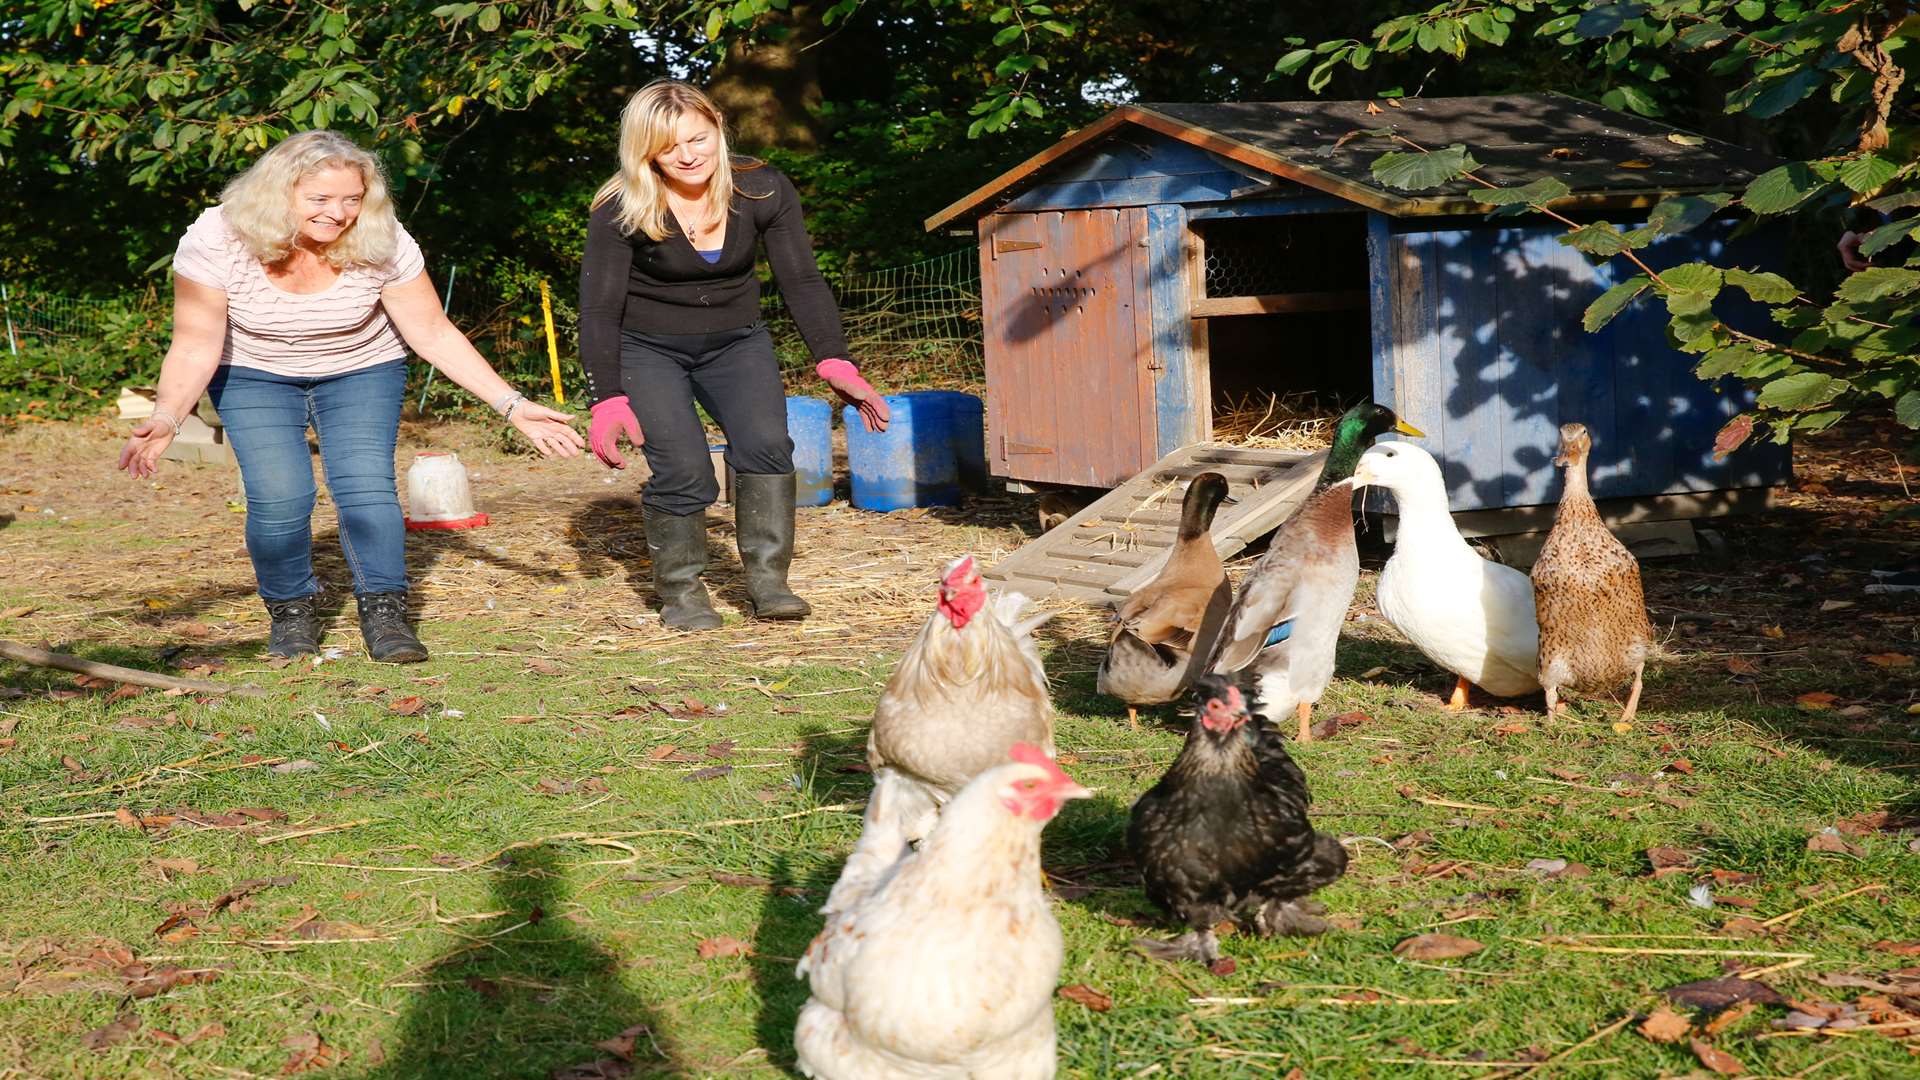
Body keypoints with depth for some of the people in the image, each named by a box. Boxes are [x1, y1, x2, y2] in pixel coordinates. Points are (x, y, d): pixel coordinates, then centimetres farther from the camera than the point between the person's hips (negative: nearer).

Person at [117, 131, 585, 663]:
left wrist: (512, 406, -21)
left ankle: (384, 613, -7)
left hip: (360, 374, 1)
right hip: (255, 379, 0)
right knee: (278, 497, -17)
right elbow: (196, 346, -21)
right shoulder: (215, 241, -25)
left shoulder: (382, 243, -22)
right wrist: (166, 418, -38)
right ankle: (290, 611, 7)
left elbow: (433, 334, -15)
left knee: (366, 486, -20)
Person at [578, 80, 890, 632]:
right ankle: (679, 590, 1)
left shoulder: (763, 190, -12)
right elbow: (600, 309, -16)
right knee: (684, 471, -20)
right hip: (648, 349, -2)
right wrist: (607, 399, -22)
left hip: (736, 341, 3)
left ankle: (768, 580, -9)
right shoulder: (620, 212, -20)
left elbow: (803, 281, -10)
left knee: (767, 444, -21)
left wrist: (835, 363, -20)